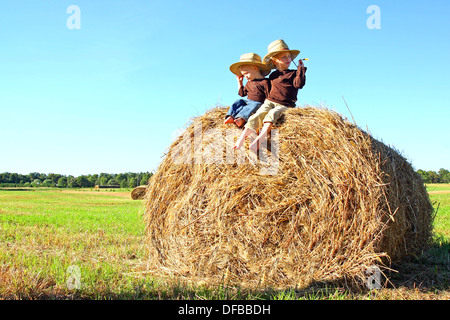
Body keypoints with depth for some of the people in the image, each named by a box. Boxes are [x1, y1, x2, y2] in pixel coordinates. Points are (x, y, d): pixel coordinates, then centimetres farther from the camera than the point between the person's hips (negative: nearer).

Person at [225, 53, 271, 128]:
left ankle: (241, 118, -56)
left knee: (253, 106, -35)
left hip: (258, 103, -7)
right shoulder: (249, 82, 18)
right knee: (238, 101, -14)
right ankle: (231, 116, -33)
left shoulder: (265, 82, -7)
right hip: (247, 101, 7)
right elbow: (242, 93, 28)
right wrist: (239, 82, 23)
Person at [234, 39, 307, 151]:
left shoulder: (294, 73, 10)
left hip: (284, 105, -3)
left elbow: (299, 84, -10)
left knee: (272, 114, -34)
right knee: (257, 116, -25)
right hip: (269, 102, 3)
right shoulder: (273, 75, 19)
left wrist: (301, 68, -5)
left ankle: (258, 140, -46)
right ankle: (241, 140, -33)